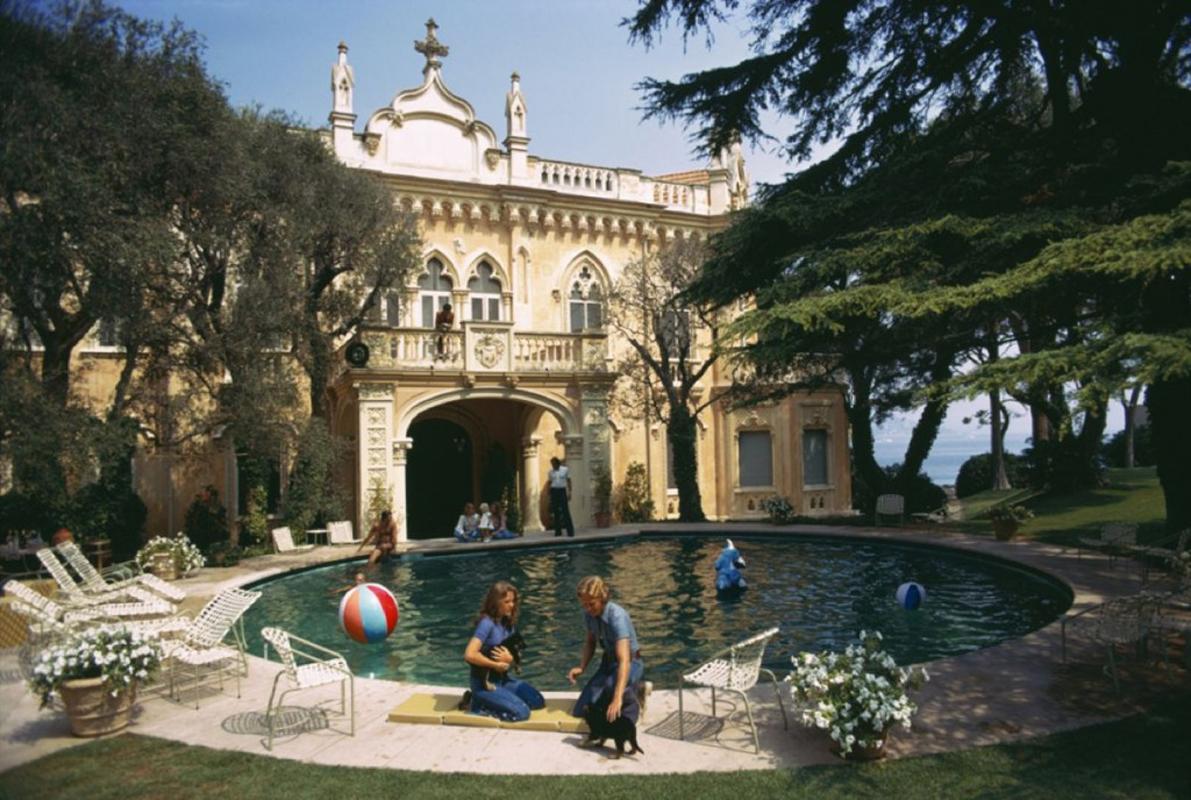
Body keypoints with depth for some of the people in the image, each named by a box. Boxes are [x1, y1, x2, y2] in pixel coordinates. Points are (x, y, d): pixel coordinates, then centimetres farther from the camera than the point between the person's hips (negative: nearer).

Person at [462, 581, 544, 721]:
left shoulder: (508, 623, 4)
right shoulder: (487, 623, -20)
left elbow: (514, 655, 11)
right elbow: (469, 655, -30)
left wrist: (509, 659, -14)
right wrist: (497, 665, -18)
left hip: (502, 679, 8)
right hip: (484, 682, -8)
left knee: (538, 701, 5)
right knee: (522, 712, -17)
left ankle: (491, 701, 10)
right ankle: (479, 704, -2)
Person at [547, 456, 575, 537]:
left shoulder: (565, 469, 0)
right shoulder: (550, 472, 6)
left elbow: (568, 481, 4)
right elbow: (550, 483, 11)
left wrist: (569, 492, -2)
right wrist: (549, 494, 7)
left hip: (562, 490, -2)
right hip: (554, 491, 2)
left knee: (565, 511, -9)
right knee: (556, 512, 3)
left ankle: (570, 531, -9)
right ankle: (558, 531, 9)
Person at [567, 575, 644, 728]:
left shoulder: (617, 616, -30)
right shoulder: (589, 614, -9)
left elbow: (624, 660, -40)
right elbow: (590, 642, 11)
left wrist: (617, 698, -50)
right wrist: (581, 667, -8)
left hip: (631, 663, -6)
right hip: (608, 662, 7)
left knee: (611, 684, -41)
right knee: (580, 711, -3)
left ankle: (632, 699, -4)